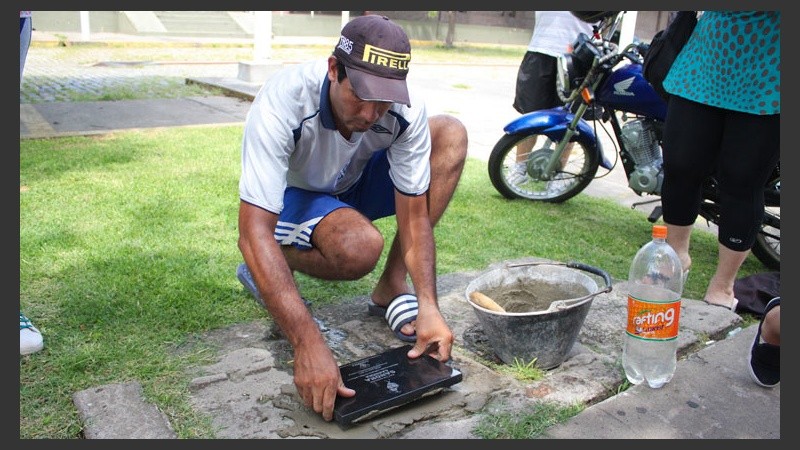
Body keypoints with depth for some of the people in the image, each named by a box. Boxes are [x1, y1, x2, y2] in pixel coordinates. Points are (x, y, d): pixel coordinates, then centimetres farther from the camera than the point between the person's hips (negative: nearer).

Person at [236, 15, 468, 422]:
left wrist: (429, 306, -32)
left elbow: (413, 215, -19)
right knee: (361, 247, -38)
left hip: (354, 184, 5)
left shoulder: (406, 110, -25)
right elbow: (254, 233, -42)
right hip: (292, 196, -4)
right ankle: (261, 268, -3)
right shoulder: (282, 102, -36)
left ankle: (391, 289, -12)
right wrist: (309, 345, -50)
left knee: (450, 134, -16)